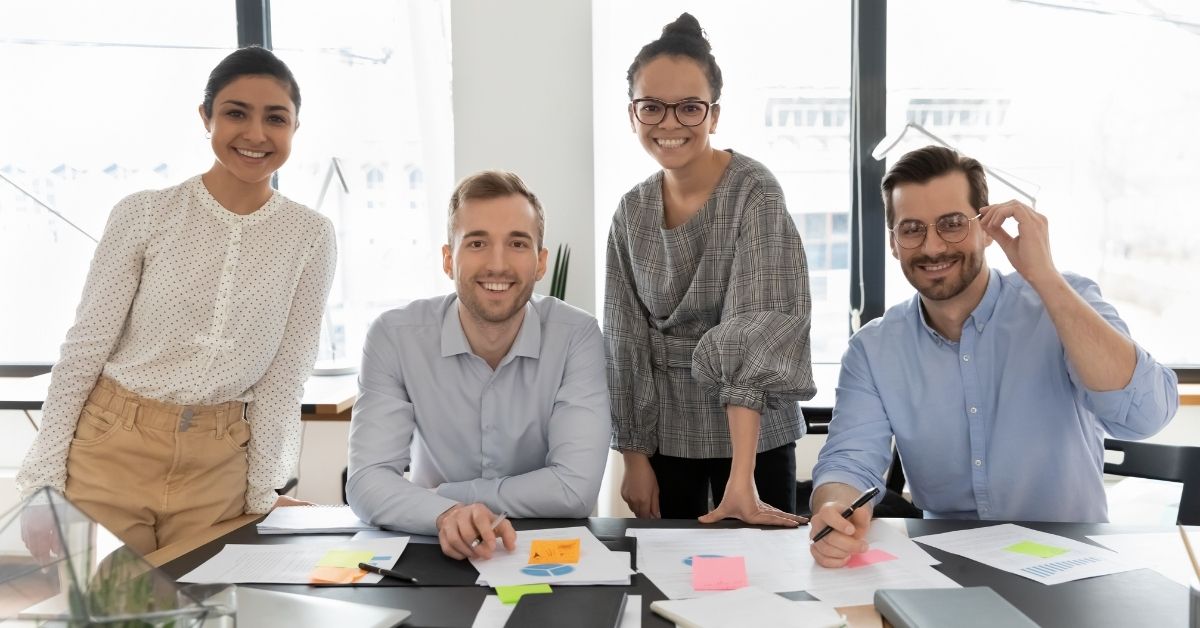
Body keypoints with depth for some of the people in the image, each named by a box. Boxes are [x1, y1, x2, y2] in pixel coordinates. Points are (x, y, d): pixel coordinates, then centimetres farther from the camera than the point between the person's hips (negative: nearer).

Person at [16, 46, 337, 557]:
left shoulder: (310, 237, -3)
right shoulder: (143, 215, -7)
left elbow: (285, 375, 0)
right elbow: (84, 346, -2)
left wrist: (262, 494, 0)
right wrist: (42, 480, -3)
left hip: (218, 467, 1)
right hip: (111, 450, -1)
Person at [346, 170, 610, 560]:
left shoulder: (576, 337, -12)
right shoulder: (394, 337, -9)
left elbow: (576, 488, -18)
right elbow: (368, 482, -15)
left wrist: (439, 494, -15)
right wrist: (446, 515, -34)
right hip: (436, 552, 1)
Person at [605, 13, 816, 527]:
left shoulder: (754, 192, -16)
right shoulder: (632, 211, 0)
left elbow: (757, 333, -25)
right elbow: (626, 340, 3)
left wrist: (741, 479, -32)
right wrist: (633, 456, 0)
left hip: (751, 434, -4)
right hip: (665, 431, 4)